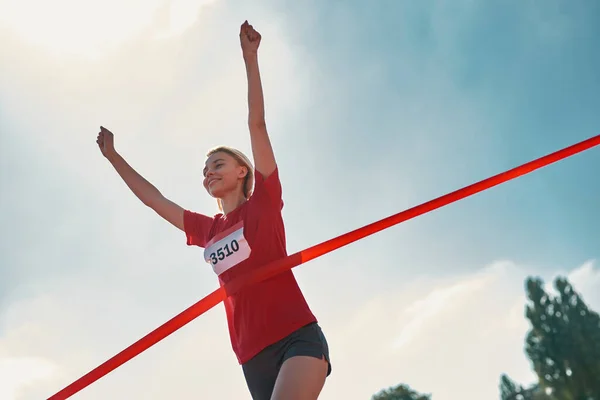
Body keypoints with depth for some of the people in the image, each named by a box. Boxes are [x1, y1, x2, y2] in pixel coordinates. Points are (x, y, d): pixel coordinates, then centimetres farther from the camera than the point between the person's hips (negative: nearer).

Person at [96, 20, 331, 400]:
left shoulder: (264, 202, 6)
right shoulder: (206, 229, 20)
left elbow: (257, 125, 0)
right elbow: (153, 198, 32)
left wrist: (250, 57, -3)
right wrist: (113, 156, 39)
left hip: (298, 338, -5)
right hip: (254, 358, 6)